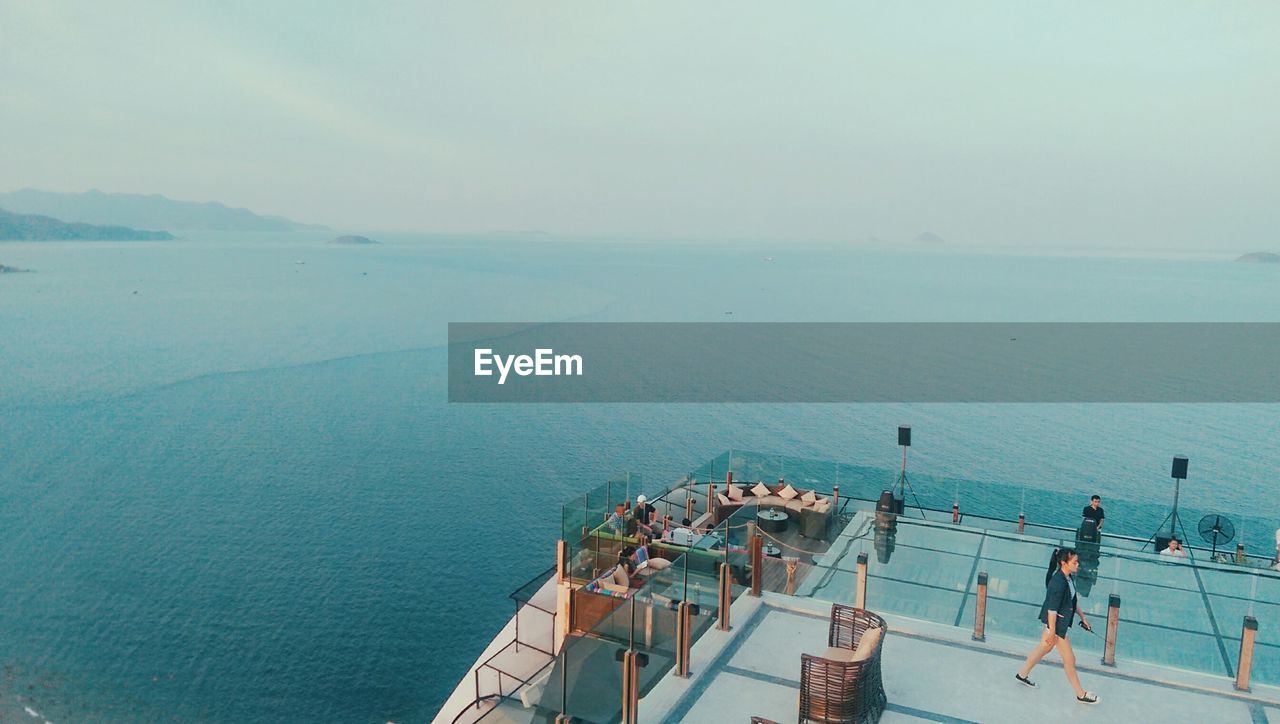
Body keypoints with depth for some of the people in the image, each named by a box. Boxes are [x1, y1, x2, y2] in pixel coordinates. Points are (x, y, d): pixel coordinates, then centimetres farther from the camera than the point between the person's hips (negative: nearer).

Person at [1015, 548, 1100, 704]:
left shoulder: (1068, 578, -1)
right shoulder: (1058, 583, -30)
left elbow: (1072, 601, 15)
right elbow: (1052, 609, -26)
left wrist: (1082, 617, 20)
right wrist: (1052, 631, -22)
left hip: (1062, 622, 10)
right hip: (1056, 624, -10)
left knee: (1044, 648, 26)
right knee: (1069, 660, 6)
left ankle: (1022, 674, 42)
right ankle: (1081, 695, 24)